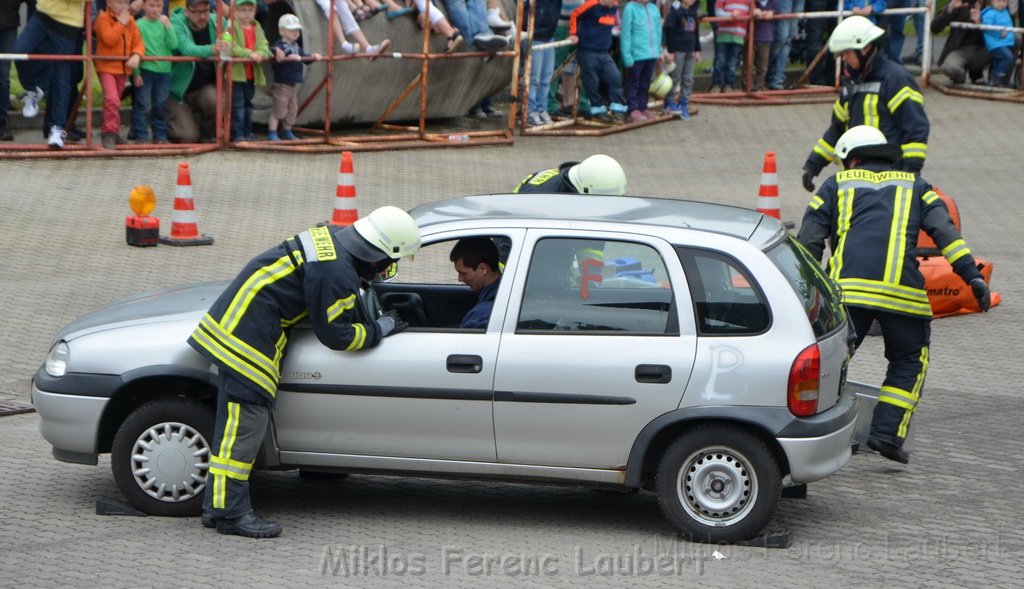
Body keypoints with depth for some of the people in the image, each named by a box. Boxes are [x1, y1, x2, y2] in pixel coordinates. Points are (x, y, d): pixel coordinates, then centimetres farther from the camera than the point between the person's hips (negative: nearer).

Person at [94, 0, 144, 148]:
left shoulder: (130, 20, 7)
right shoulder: (103, 18, -11)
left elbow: (138, 41, 3)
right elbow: (109, 39, -23)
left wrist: (136, 55, -16)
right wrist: (121, 23, -21)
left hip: (123, 67, 6)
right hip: (107, 66, -6)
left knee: (115, 102, 18)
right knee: (112, 100, -20)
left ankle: (113, 133, 28)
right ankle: (108, 133, -16)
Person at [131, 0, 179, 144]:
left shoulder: (164, 23, 5)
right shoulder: (139, 25, -6)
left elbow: (173, 45, -3)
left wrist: (167, 26, -13)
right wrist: (136, 72, -11)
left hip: (164, 70, 4)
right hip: (145, 69, -4)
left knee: (161, 106, 10)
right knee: (142, 105, -2)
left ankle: (160, 136, 18)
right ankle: (140, 137, 2)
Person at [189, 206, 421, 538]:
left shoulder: (329, 239, 11)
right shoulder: (336, 273, -20)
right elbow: (334, 334, -11)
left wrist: (373, 324, 23)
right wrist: (379, 330, 1)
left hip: (233, 328, 11)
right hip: (248, 338, -11)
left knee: (234, 424, 12)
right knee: (243, 426, -8)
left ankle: (217, 508, 16)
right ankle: (231, 512, -7)